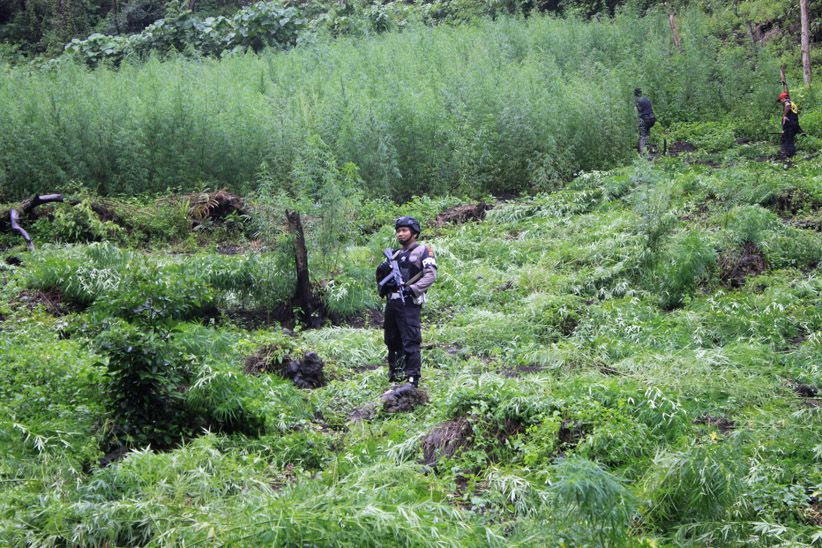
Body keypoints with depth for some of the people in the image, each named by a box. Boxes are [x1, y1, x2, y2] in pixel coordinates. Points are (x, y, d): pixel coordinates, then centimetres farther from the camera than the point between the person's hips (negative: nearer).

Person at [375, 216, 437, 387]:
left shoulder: (422, 251, 1)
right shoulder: (394, 254, 22)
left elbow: (431, 275, -11)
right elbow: (381, 280, 25)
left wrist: (412, 289, -20)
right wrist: (381, 272, 2)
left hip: (409, 303, -7)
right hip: (391, 303, 8)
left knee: (410, 342, -11)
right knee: (392, 341, 13)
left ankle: (413, 379, -11)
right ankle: (394, 375, 24)